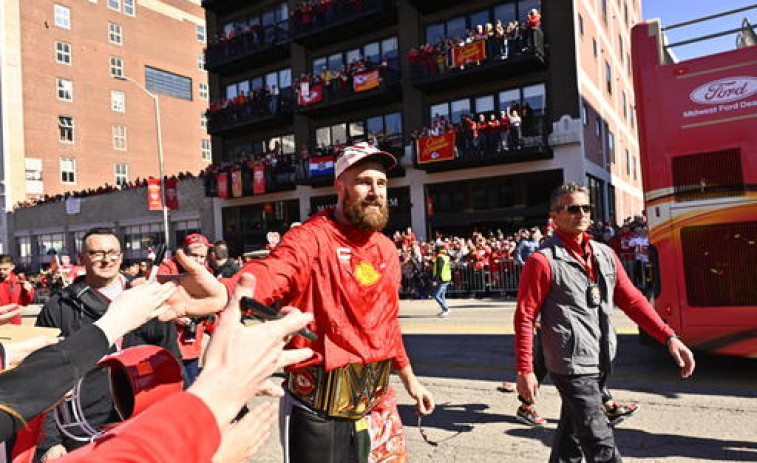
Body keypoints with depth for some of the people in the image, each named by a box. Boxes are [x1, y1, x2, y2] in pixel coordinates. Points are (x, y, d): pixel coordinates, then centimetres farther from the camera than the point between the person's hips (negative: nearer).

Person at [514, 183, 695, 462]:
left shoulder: (604, 255, 9)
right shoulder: (543, 261, -12)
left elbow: (631, 299, 11)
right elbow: (524, 318, -10)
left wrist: (669, 337, 1)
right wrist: (525, 371, -12)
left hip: (600, 364, 7)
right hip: (571, 367, -7)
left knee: (572, 432, 21)